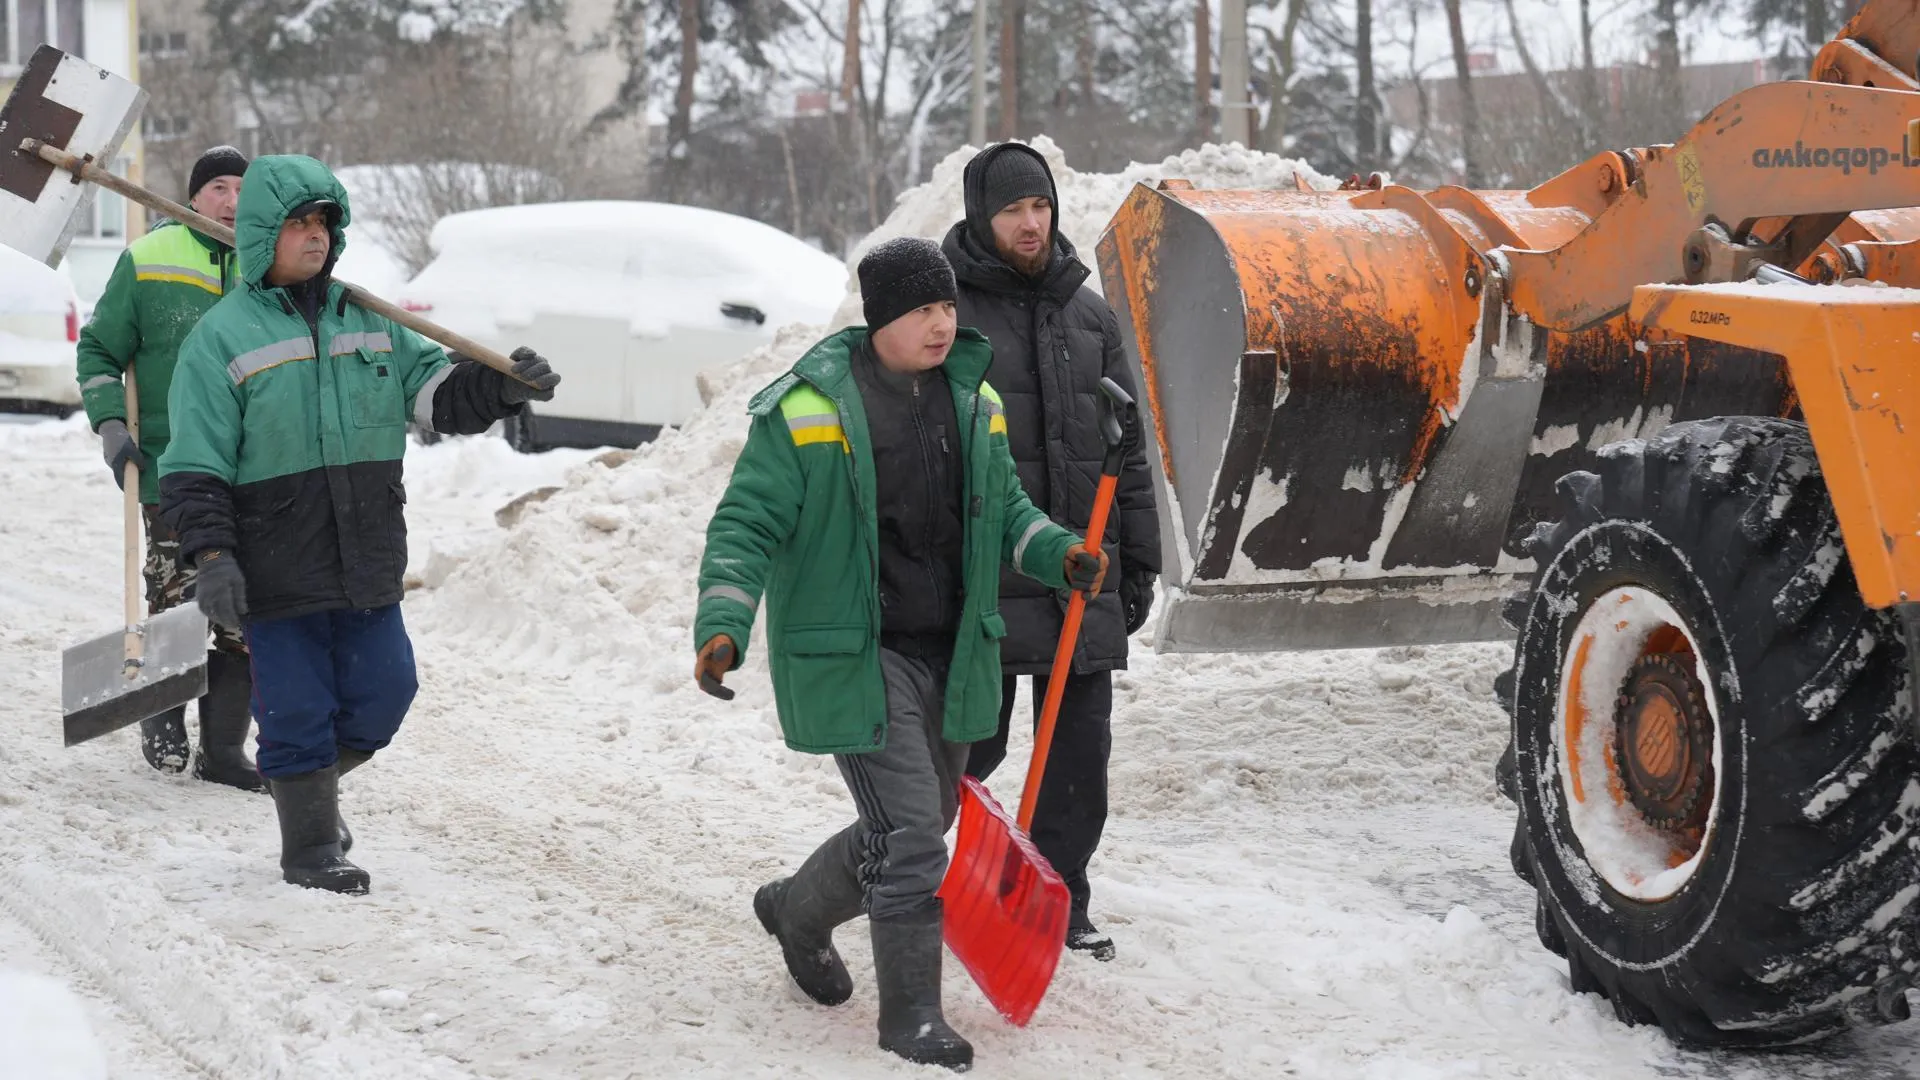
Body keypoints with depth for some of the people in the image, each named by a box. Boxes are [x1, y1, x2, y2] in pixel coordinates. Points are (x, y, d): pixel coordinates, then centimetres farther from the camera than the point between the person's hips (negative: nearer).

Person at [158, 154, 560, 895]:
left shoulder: (367, 320, 10)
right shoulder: (223, 335, -5)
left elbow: (440, 391, 10)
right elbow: (195, 464, -7)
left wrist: (503, 385, -10)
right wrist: (211, 557, -16)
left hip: (366, 562, 5)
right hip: (276, 574, -5)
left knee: (383, 692, 10)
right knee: (297, 709, 1)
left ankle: (310, 775, 37)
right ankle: (311, 849, 17)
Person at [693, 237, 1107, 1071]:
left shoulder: (974, 401, 7)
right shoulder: (808, 409, -13)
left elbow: (1004, 506, 18)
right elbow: (748, 524, -11)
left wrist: (1059, 554, -1)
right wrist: (724, 624, -25)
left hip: (949, 656, 7)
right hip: (853, 658, -7)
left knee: (923, 824, 18)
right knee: (908, 831, -12)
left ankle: (798, 910, 44)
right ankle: (911, 1015, 3)